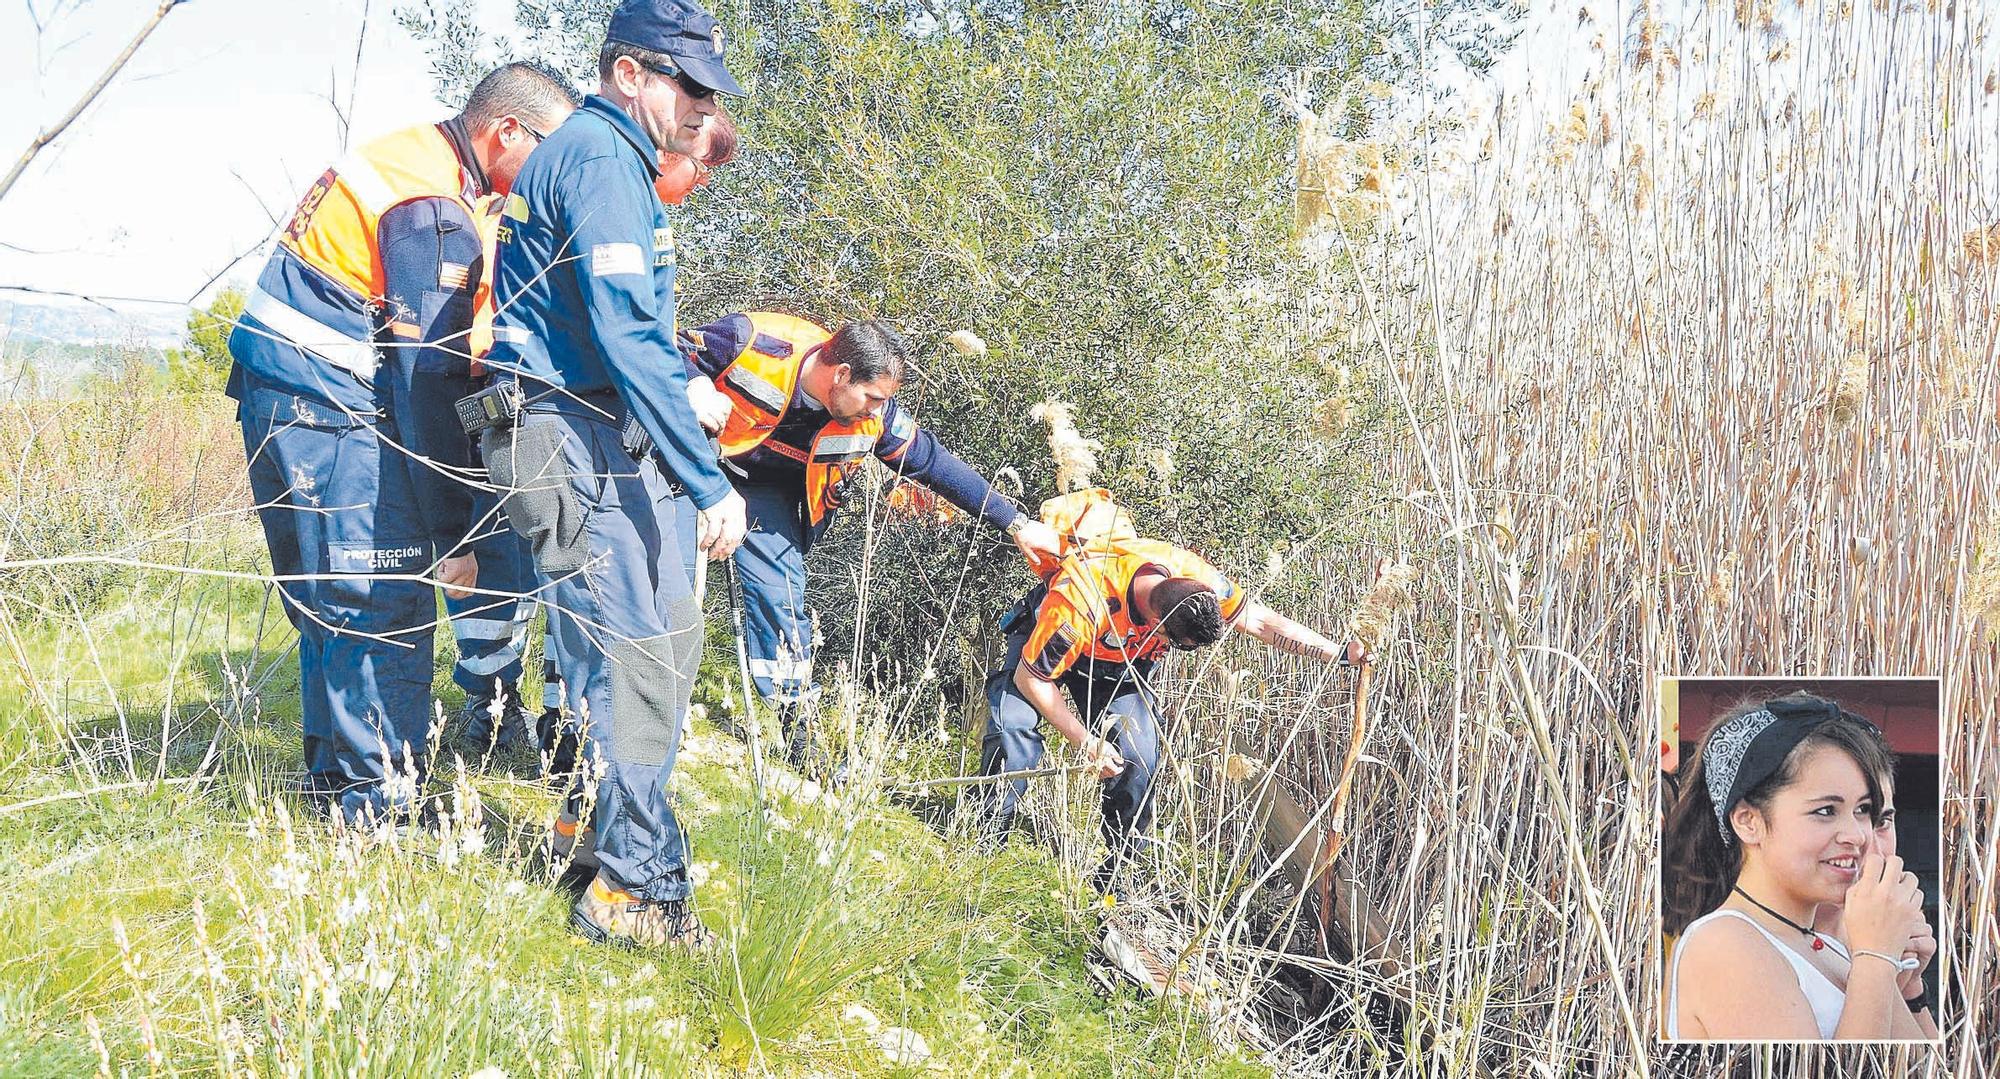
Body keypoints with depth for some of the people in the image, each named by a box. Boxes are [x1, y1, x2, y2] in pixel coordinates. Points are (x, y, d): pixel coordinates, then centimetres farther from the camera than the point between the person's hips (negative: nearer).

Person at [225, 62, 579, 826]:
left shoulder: (417, 161, 13)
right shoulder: (434, 208, -17)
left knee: (332, 603, 16)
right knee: (388, 607, -8)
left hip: (292, 395, 10)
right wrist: (450, 534, -18)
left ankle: (334, 786, 25)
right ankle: (378, 805, -5)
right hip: (321, 399, -10)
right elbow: (427, 376, -20)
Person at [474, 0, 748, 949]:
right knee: (636, 648, -10)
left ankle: (601, 811, 29)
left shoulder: (592, 154, 19)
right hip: (575, 442, -11)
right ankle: (636, 888, -5)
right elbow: (626, 337, -24)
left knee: (667, 632, 16)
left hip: (604, 442, 11)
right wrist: (708, 483, -26)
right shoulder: (602, 162, -15)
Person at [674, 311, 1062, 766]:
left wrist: (1016, 524, -8)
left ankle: (802, 741, -1)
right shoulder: (755, 342, -31)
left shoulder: (874, 416, -19)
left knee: (781, 593, -7)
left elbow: (936, 463, -9)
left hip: (763, 490, 2)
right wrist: (695, 386, -42)